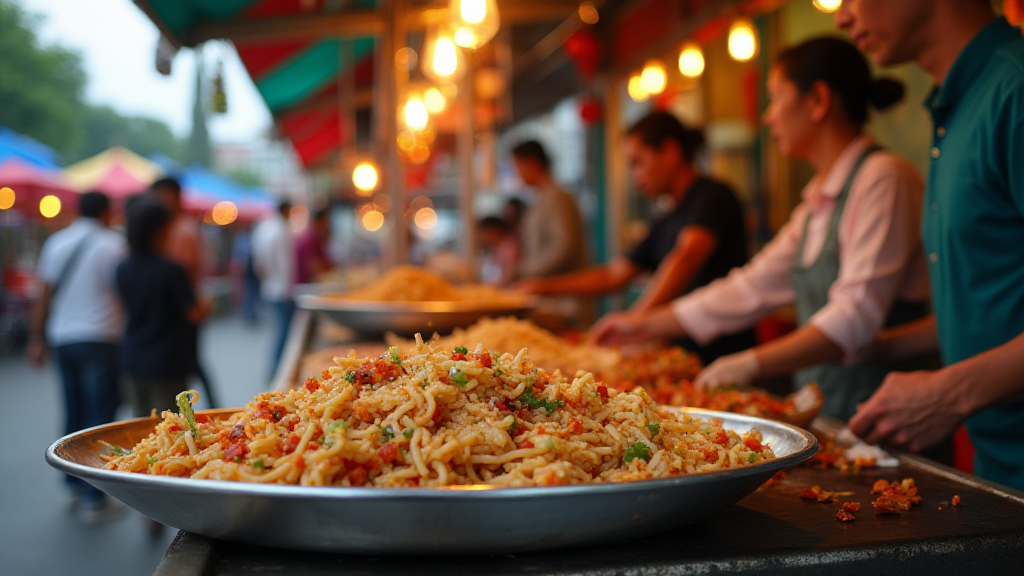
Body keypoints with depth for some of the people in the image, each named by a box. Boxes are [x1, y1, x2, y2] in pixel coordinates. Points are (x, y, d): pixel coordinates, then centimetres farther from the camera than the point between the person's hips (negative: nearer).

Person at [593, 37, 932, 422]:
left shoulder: (883, 178, -10)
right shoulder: (818, 202, 18)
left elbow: (855, 318, -19)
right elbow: (750, 289, 20)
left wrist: (752, 364, -23)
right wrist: (643, 327, 21)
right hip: (822, 408, 7)